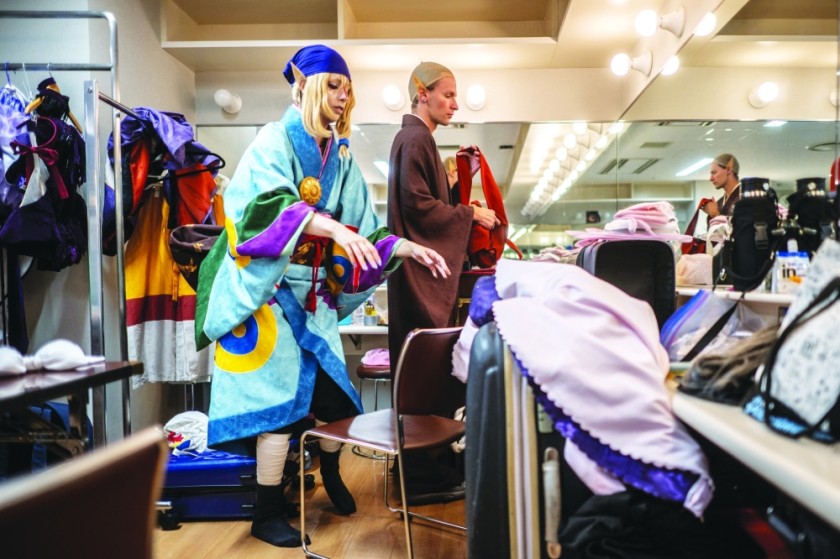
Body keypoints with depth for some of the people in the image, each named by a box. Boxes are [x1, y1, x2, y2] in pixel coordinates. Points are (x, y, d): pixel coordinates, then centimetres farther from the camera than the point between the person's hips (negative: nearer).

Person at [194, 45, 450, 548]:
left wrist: (406, 248, -6)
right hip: (267, 285, -6)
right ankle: (268, 514, 10)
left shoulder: (340, 155, 10)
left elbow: (360, 226, 8)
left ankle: (331, 471, 36)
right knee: (283, 394, -6)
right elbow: (270, 206, -26)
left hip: (313, 290, 6)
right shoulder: (275, 141, -8)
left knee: (336, 389, 5)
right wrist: (332, 227, -39)